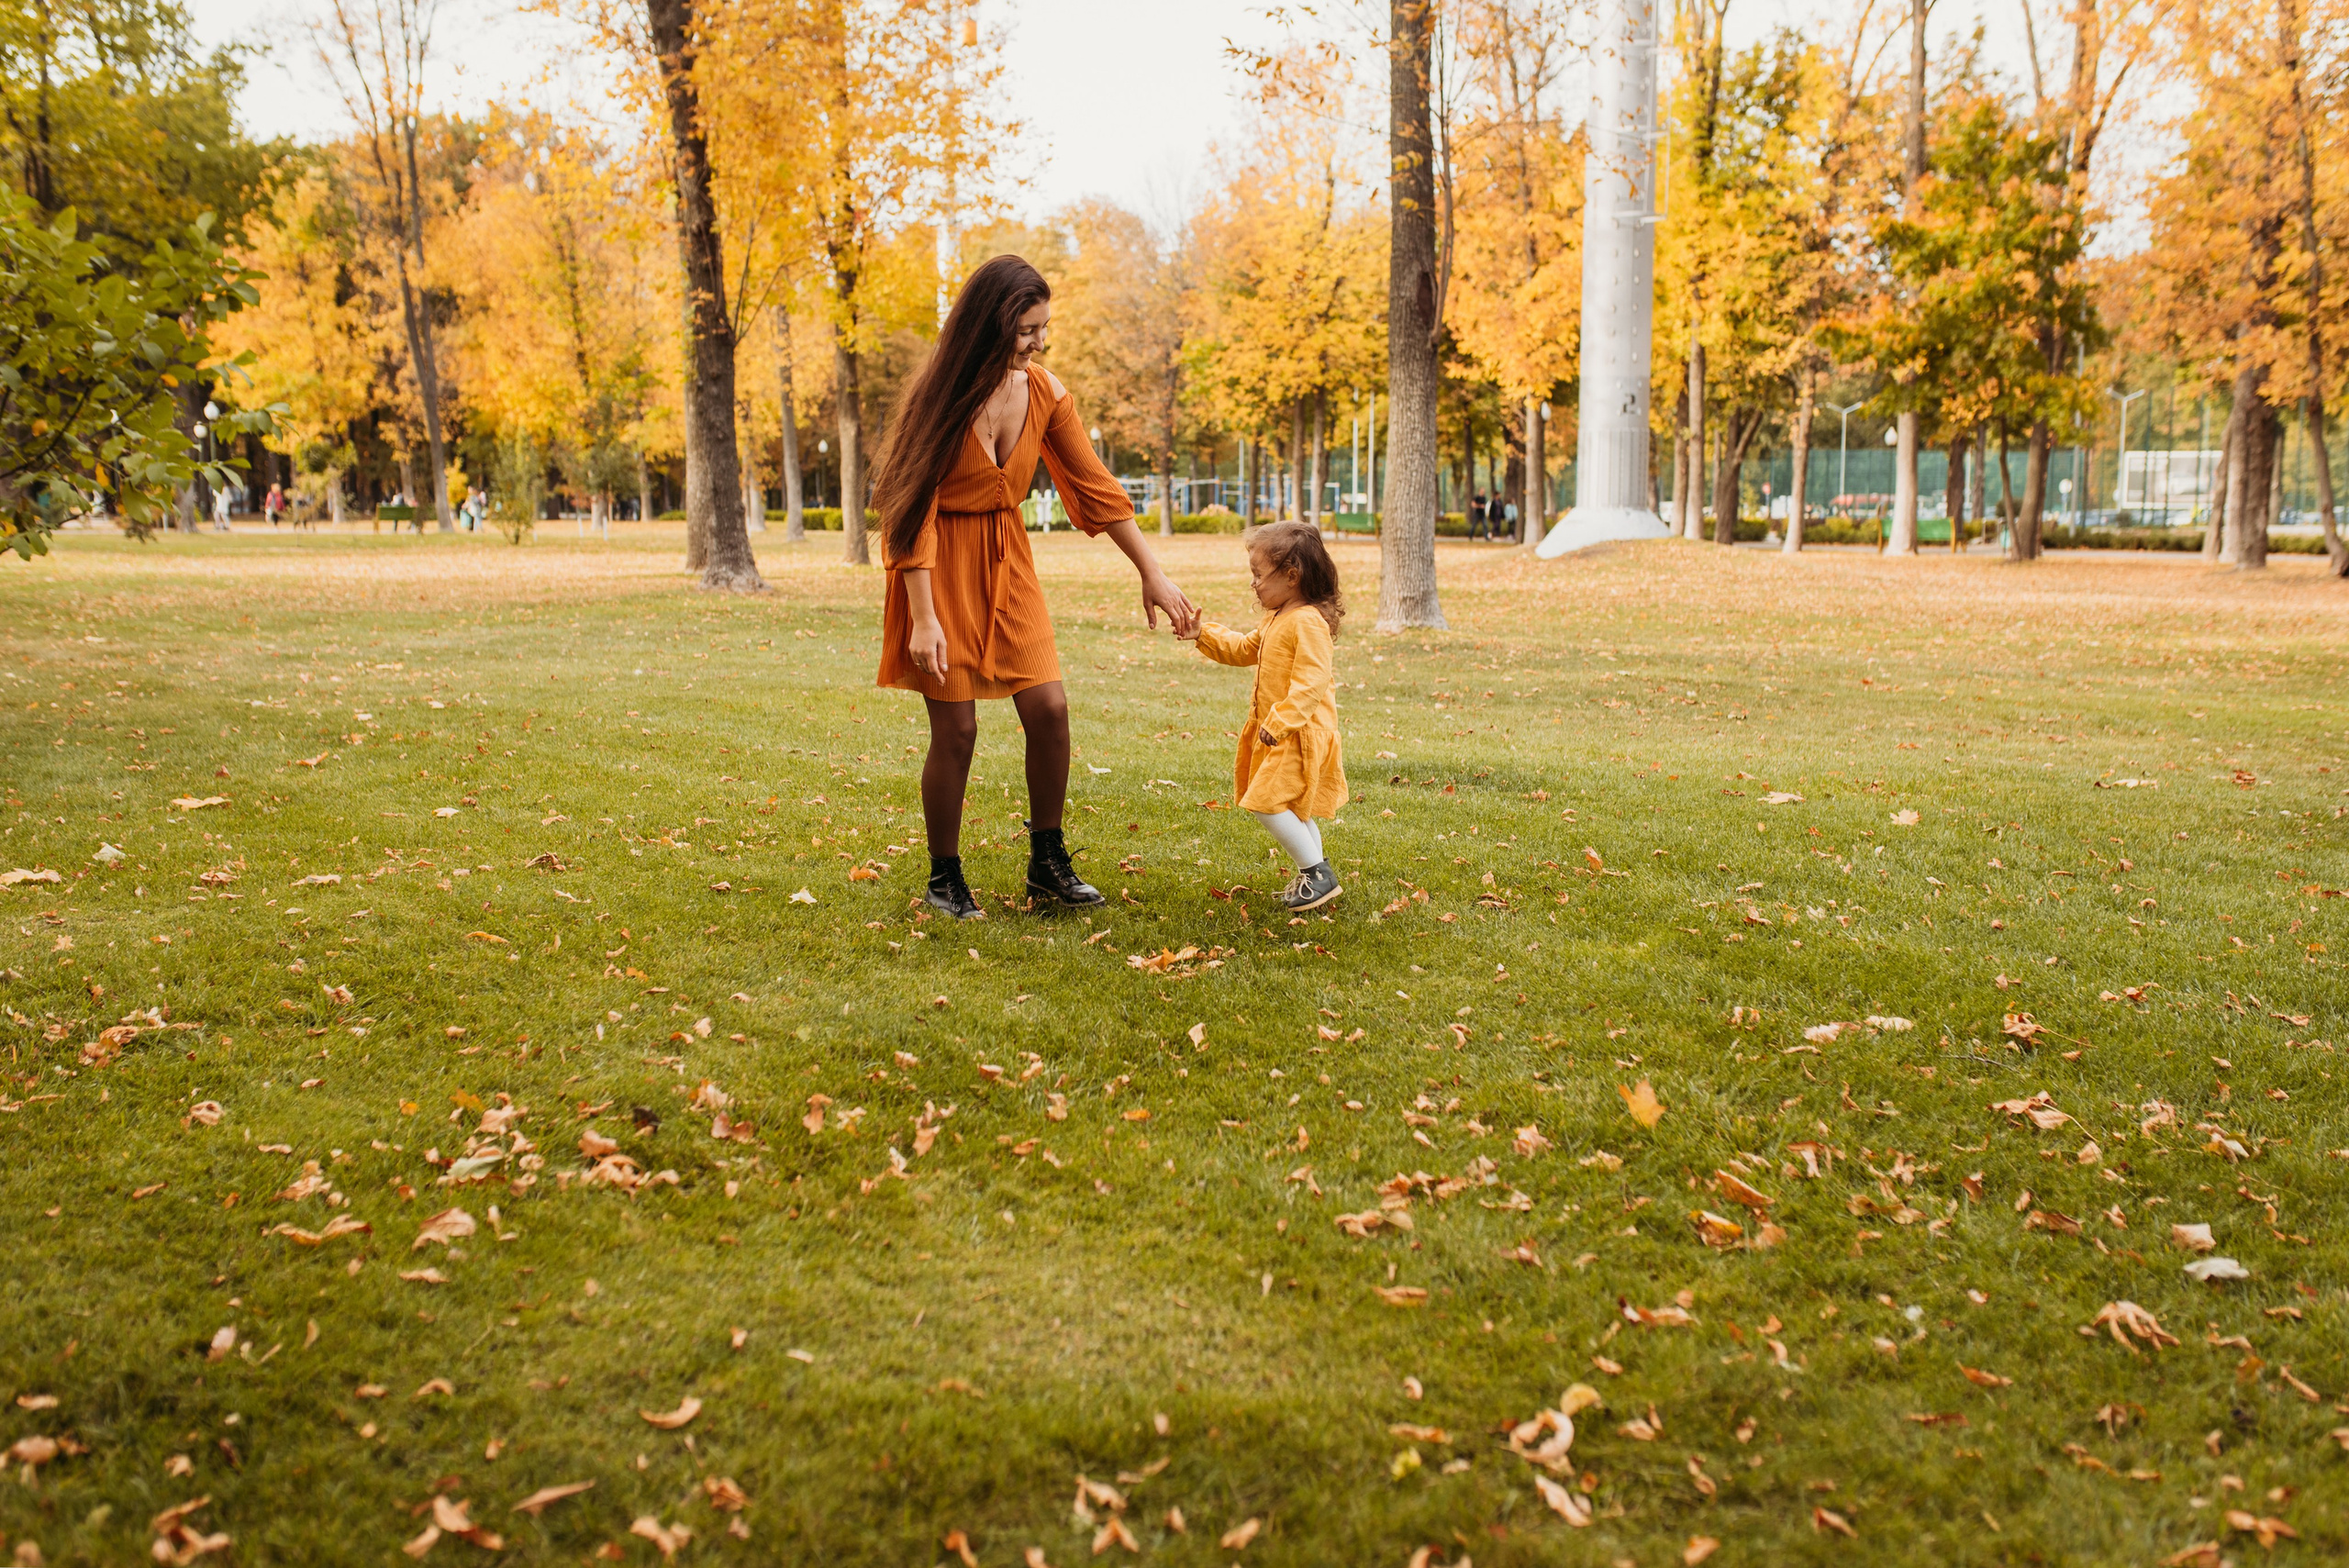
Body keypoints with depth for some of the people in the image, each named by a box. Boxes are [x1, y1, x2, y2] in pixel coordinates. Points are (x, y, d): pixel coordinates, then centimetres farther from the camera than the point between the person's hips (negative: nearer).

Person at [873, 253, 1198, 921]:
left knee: (1049, 705, -4)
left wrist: (1152, 573, 3)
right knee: (955, 727, -4)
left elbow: (1096, 487, 4)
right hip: (941, 564, -4)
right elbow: (913, 511, -16)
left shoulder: (1044, 391, -3)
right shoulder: (941, 396, -17)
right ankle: (945, 879, 13)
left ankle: (1048, 866, 12)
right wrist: (923, 618, -21)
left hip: (1007, 562, 5)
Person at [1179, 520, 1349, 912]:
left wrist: (1281, 721, -34)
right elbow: (1244, 649, 27)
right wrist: (1204, 634, 15)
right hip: (1278, 731, 11)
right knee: (1290, 807, 16)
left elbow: (1310, 682, -28)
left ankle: (1318, 872, -10)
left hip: (1300, 733, -11)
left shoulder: (1308, 622, -19)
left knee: (1267, 802, -15)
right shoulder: (1276, 620, 14)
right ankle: (1314, 872, 24)